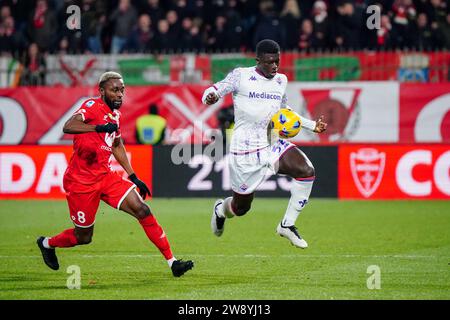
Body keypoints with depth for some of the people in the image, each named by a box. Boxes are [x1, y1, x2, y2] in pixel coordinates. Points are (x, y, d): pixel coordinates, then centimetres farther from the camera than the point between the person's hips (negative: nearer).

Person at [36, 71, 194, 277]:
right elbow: (68, 127, -33)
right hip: (80, 181, -7)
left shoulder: (115, 114, 11)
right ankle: (47, 243, 36)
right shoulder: (93, 106, -15)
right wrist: (99, 127, -47)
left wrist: (133, 178, 25)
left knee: (142, 210, -8)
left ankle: (172, 262, -7)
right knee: (83, 236, 5)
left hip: (105, 176, 7)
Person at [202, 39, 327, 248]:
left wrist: (312, 125, 18)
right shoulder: (241, 76, -8)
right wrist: (210, 97, -35)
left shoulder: (281, 81, 9)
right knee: (241, 207, 6)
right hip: (244, 151, -4)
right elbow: (213, 91, -10)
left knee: (307, 171, -22)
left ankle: (287, 225, -10)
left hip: (271, 145, 5)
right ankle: (220, 209, 46)